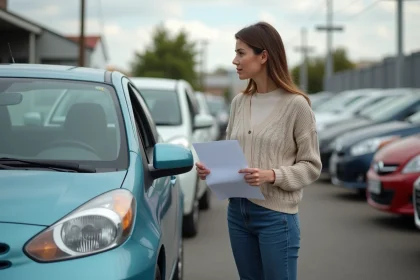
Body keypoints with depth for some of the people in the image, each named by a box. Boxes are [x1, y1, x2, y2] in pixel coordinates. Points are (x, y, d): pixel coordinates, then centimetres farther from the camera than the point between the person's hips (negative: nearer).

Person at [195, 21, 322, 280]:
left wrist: (272, 176, -21)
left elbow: (311, 166, -8)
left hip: (277, 217, -6)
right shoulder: (239, 102, 9)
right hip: (238, 212, 6)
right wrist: (212, 169, -4)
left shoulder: (295, 104, -9)